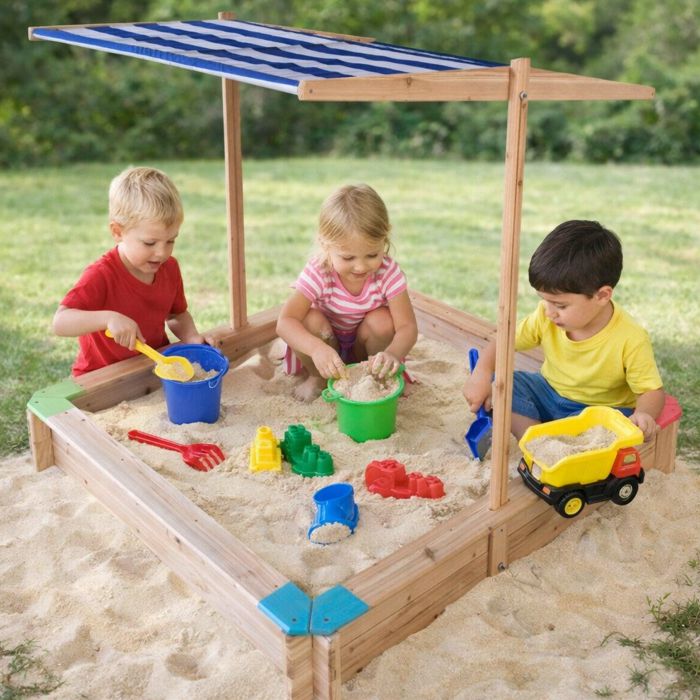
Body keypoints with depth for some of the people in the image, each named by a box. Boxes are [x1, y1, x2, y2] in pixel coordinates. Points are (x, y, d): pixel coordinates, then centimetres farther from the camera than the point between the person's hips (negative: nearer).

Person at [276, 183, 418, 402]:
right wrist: (317, 348, -58)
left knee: (383, 321, -30)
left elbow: (407, 326, -32)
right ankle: (317, 377, -3)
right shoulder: (318, 273, -31)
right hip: (327, 343, -1)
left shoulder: (389, 273, -27)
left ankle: (370, 375, -1)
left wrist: (393, 353, -55)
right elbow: (285, 322, -38)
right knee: (310, 320, -31)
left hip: (363, 342, 1)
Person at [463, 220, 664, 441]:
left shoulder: (631, 339, -26)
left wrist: (643, 414, -42)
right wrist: (482, 373, -22)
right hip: (548, 393, 5)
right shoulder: (546, 317, -14)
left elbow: (652, 391, -19)